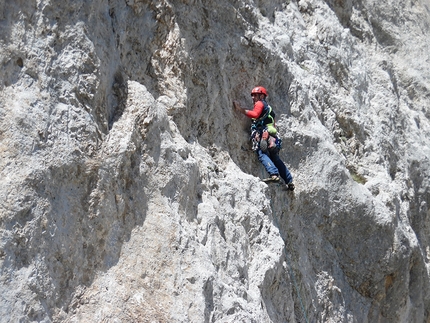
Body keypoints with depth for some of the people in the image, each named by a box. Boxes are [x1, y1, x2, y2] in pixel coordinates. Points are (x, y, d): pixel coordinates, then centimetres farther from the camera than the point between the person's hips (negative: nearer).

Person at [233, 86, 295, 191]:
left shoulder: (260, 103, 8)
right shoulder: (268, 107, 35)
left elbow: (255, 114, -13)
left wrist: (240, 109, -13)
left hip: (263, 134, -9)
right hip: (272, 135, 9)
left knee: (262, 154, -20)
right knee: (275, 158, 11)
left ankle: (274, 174, -38)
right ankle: (289, 181, 8)